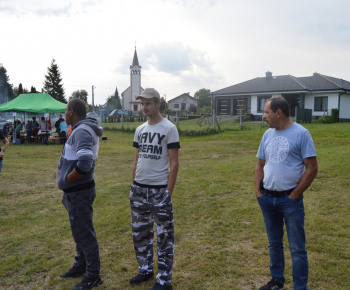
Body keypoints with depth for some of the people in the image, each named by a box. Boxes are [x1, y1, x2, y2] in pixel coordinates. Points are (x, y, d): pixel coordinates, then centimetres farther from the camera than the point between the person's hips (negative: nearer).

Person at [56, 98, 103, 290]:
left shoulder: (82, 131, -21)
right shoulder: (82, 130, 11)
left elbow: (84, 164, -33)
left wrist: (66, 180, -18)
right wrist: (61, 175, 6)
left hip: (79, 192, -10)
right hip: (77, 190, 10)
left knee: (84, 233, 1)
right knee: (80, 230, 21)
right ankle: (81, 266, 37)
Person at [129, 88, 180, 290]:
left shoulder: (169, 128, -9)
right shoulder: (140, 130, 10)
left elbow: (174, 164, -11)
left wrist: (168, 193, -14)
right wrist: (134, 186, 12)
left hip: (159, 190, -7)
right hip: (138, 189, 7)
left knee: (164, 235, 4)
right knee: (140, 232, 18)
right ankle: (146, 269, 36)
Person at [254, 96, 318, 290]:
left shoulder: (301, 133, -11)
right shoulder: (268, 134, 7)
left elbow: (312, 168, -12)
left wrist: (294, 195, -12)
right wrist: (258, 191, 5)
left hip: (290, 200, -6)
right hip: (267, 199, 6)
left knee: (297, 248, 3)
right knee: (274, 243, 19)